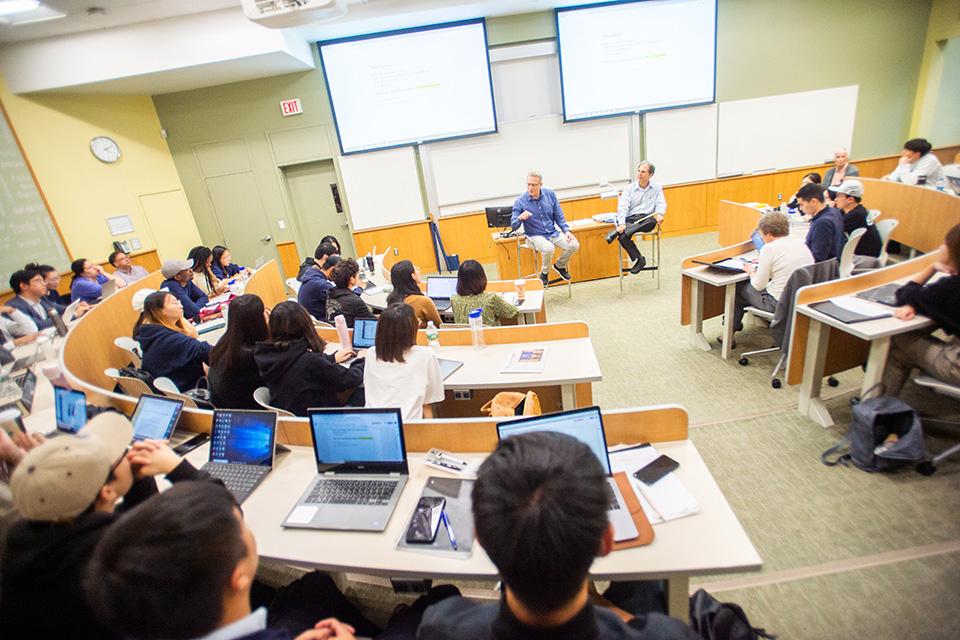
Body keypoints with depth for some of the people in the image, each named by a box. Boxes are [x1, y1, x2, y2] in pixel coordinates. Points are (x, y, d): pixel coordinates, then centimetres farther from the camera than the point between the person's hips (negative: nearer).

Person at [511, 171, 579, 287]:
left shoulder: (550, 194, 2)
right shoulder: (520, 202, -8)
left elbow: (559, 216, 9)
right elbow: (513, 226, -8)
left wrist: (567, 230, -6)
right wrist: (520, 218, -30)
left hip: (553, 233, 4)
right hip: (534, 236, -4)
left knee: (574, 245, -18)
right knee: (548, 248, -37)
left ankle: (559, 265, 12)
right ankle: (544, 273, -5)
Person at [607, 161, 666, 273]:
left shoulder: (657, 188, 16)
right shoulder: (629, 188, 11)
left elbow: (661, 203, 6)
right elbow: (622, 207, -1)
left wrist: (659, 214, -19)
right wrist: (622, 223, -19)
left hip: (646, 219, 1)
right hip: (630, 219, -1)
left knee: (652, 221, -37)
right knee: (622, 238, -32)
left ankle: (616, 232, -37)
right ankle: (639, 259, -15)